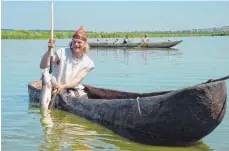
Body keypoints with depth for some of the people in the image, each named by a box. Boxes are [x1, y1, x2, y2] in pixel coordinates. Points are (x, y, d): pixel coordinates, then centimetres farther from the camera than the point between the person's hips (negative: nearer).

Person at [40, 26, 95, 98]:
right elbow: (43, 66, -14)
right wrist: (49, 50, -30)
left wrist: (63, 86, -30)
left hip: (74, 90, 1)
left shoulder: (88, 63, 0)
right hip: (56, 88, -1)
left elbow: (77, 80, -11)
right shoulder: (62, 53, -7)